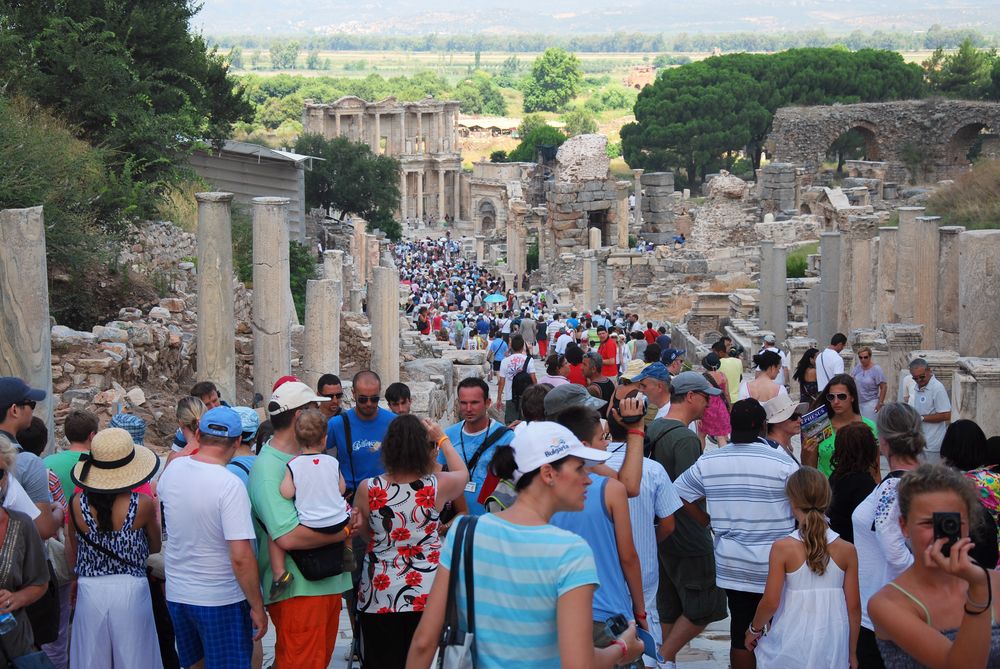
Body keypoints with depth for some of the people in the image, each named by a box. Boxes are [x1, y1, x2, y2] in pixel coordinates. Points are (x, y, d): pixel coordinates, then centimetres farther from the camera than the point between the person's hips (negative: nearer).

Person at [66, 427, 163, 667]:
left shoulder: (77, 505, -6)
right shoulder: (143, 504, -11)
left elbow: (72, 558, 5)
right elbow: (155, 547, 5)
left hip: (90, 591, 2)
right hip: (131, 591, -1)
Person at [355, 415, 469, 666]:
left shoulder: (367, 489, -10)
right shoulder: (438, 486, -10)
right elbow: (462, 473, 15)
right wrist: (442, 438, 25)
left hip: (378, 596, 0)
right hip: (425, 595, 0)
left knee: (380, 662, 9)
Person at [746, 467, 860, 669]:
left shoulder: (782, 548, -12)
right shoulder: (846, 550, -4)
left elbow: (770, 602, -10)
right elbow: (854, 606, 0)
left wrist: (754, 629, 10)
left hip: (792, 649, -2)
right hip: (833, 650, 2)